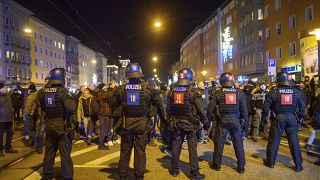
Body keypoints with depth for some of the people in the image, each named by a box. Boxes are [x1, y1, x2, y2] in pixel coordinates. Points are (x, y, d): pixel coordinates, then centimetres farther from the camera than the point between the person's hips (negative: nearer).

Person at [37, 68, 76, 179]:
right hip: (63, 126, -5)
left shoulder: (43, 92, -1)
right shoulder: (62, 91, -17)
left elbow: (40, 105, 11)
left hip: (49, 127, 6)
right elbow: (71, 108, -27)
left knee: (49, 153, 19)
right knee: (65, 154, 3)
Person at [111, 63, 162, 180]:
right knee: (140, 150, 10)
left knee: (125, 150, 14)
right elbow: (158, 103, 1)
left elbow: (113, 105, 2)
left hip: (126, 122, 1)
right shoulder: (148, 88, -9)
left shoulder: (121, 89, -6)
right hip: (141, 122, -1)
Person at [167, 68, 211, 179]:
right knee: (192, 147, 4)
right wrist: (206, 123, 0)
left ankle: (174, 170, 24)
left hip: (176, 123, 4)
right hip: (190, 123, -4)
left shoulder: (172, 91, 1)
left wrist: (170, 121, 19)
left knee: (176, 146, 13)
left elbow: (169, 108, 8)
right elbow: (201, 110, -11)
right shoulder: (192, 92, -13)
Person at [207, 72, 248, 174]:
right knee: (238, 144, 12)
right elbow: (244, 109, 3)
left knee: (219, 143, 9)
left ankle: (217, 165, 20)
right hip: (235, 121, 2)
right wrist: (245, 120, 15)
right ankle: (241, 167, 20)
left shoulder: (218, 93, -7)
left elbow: (211, 108, -7)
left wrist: (208, 119, 6)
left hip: (222, 121, -2)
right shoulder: (239, 93, 0)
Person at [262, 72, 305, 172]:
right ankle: (298, 165, 19)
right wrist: (300, 117, 19)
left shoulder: (273, 92, -8)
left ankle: (270, 162, 19)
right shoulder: (296, 92, 1)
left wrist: (263, 118, 3)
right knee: (294, 142, 10)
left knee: (274, 141, 8)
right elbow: (302, 107, 8)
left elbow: (266, 107, -7)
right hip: (292, 118, 2)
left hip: (278, 118, -2)